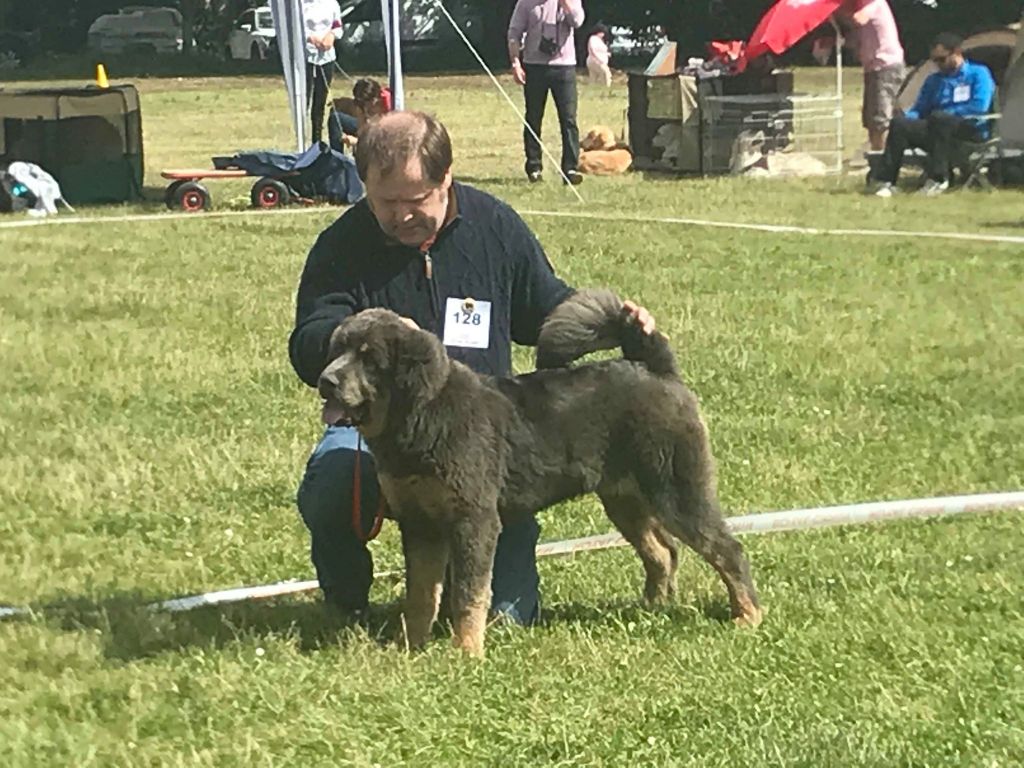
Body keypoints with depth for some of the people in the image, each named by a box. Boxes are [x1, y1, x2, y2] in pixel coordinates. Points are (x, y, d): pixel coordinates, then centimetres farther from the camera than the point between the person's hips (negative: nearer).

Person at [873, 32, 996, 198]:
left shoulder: (978, 73, 4)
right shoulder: (933, 80, 21)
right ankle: (886, 181, -27)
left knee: (938, 118, -38)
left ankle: (938, 179, -34)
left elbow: (980, 107, -10)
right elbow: (919, 110, 17)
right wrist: (906, 116, -7)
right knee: (899, 123, -21)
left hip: (970, 130, -5)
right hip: (937, 129, 5)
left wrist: (948, 113, -9)